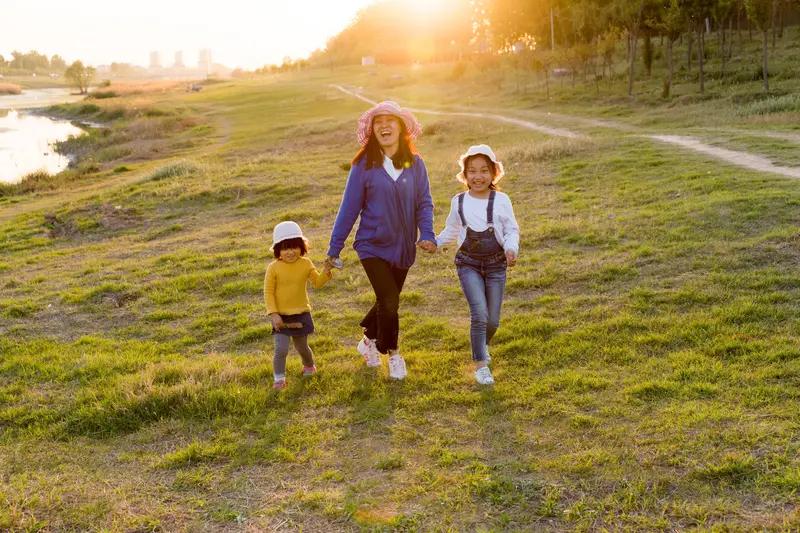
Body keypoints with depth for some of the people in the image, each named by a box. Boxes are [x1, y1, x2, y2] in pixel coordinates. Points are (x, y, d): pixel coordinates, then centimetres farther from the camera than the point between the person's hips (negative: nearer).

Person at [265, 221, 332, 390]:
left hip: (301, 314, 3)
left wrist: (326, 271, -12)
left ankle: (309, 365, 46)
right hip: (281, 316, -3)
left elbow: (317, 282, 7)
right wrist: (273, 314, -17)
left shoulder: (305, 263, -4)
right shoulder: (273, 268, -14)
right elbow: (268, 292, -11)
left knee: (302, 347, 17)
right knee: (281, 349, -12)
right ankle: (279, 378, 4)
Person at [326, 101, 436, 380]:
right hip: (372, 245, -3)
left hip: (403, 248, 3)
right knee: (389, 301, -10)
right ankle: (393, 353, 16)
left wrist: (427, 235, -19)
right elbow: (349, 207, -4)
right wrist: (334, 248, -2)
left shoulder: (415, 164, -2)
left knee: (387, 302, 16)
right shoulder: (364, 165, -8)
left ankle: (369, 341, 45)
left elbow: (424, 202, -1)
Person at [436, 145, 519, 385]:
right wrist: (434, 242, 7)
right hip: (468, 264, 0)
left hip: (496, 264, 1)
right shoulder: (459, 202, 1)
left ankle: (483, 345, 39)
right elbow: (452, 230, 16)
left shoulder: (501, 200, -4)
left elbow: (512, 230, 1)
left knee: (493, 320, 6)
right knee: (479, 314, -15)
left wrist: (511, 249, -17)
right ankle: (481, 364, -2)